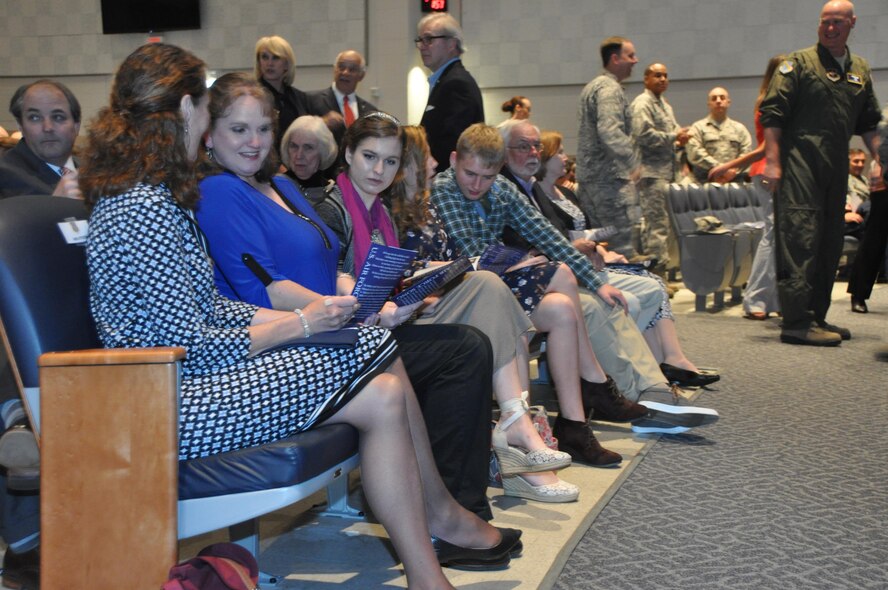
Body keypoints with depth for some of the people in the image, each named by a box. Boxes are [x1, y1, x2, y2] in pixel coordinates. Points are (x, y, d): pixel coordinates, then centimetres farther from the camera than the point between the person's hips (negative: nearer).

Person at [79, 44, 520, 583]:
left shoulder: (156, 193, 10)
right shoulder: (144, 210, -21)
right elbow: (193, 345, -21)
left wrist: (292, 316, 2)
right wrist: (300, 324, -11)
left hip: (188, 372, 10)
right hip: (177, 403, -10)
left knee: (381, 347, 6)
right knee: (383, 397, -15)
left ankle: (442, 515, 18)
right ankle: (426, 576, -1)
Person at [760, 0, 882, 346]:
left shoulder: (860, 70, 18)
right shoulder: (799, 63, 1)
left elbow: (869, 122, 24)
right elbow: (772, 114, -6)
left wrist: (877, 159, 13)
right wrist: (772, 161, -13)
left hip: (836, 168, 7)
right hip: (799, 164, -7)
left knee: (829, 243, 9)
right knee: (800, 240, -11)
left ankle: (816, 317, 18)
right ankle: (797, 322, -12)